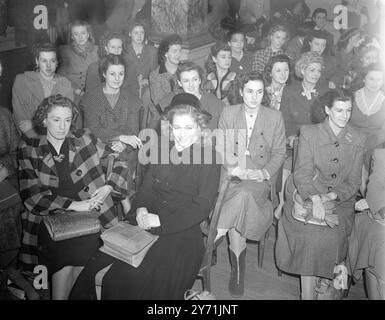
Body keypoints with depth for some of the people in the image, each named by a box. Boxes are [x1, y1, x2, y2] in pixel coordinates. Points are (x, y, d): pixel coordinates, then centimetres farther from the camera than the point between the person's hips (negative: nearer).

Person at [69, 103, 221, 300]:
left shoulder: (209, 158, -2)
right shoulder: (161, 151, 14)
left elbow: (202, 208, -9)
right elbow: (146, 188, 15)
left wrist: (161, 220, -15)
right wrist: (141, 209, -7)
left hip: (182, 232, -4)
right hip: (148, 226, 5)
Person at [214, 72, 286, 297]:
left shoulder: (275, 117, 7)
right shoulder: (228, 113, 9)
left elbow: (279, 152, 8)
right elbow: (220, 147, 6)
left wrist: (265, 172, -10)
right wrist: (234, 168, -11)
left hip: (260, 175, -1)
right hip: (231, 171, 1)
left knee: (244, 193, -35)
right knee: (235, 196, -27)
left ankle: (215, 237, -24)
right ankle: (238, 263, -14)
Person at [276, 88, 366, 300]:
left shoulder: (357, 140, 4)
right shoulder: (308, 133, -3)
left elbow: (354, 181, 3)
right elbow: (302, 173, -10)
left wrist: (330, 197, -15)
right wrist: (315, 199, -27)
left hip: (340, 200, 2)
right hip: (306, 196, -2)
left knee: (331, 233, -21)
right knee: (310, 232, -23)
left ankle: (328, 274, 10)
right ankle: (307, 293, -10)